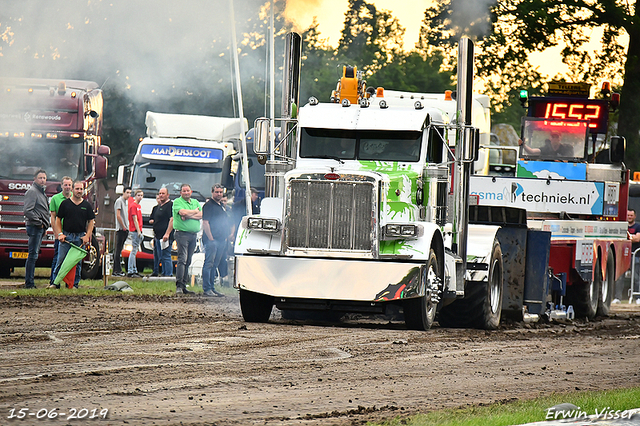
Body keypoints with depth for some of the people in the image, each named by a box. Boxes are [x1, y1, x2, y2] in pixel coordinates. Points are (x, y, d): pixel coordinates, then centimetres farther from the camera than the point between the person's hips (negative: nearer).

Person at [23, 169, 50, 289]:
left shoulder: (42, 192, 21)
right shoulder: (32, 191, -10)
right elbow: (28, 211, -19)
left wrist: (44, 225, 18)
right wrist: (39, 223, -15)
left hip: (41, 228, 10)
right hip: (35, 227, -10)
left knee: (34, 255, 10)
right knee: (33, 255, -10)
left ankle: (30, 282, 12)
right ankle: (29, 283, -11)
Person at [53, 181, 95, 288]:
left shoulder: (87, 205, 8)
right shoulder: (65, 203, 5)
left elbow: (91, 222, 10)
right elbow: (58, 219, 7)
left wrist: (87, 236, -2)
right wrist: (60, 234, -4)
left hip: (80, 237, 1)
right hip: (66, 236, -1)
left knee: (77, 262, 2)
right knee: (60, 260, -5)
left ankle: (74, 284, 9)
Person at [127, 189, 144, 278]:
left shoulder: (138, 206, 18)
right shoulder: (133, 206, -10)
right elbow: (135, 219, -15)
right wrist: (138, 231, -19)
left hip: (138, 231, 10)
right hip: (134, 231, -10)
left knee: (135, 251, 12)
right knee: (134, 251, -10)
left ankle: (134, 271, 16)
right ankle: (130, 271, -11)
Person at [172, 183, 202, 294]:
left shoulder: (195, 202, 18)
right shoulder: (177, 202, 2)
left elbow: (201, 215, 4)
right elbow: (183, 212, -16)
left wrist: (188, 216, -9)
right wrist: (195, 211, 0)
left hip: (193, 234, 6)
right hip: (182, 233, -6)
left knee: (188, 261, 6)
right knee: (182, 259, -14)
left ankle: (183, 286, 8)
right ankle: (179, 286, -17)